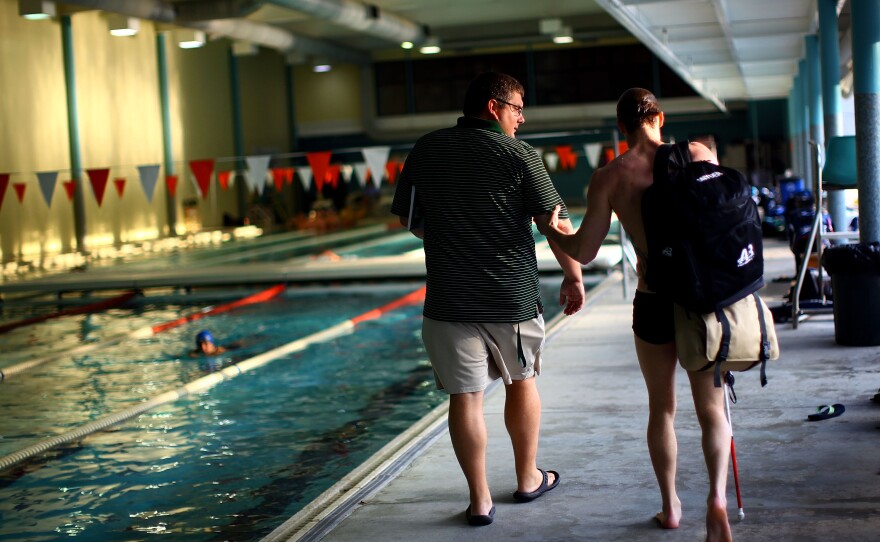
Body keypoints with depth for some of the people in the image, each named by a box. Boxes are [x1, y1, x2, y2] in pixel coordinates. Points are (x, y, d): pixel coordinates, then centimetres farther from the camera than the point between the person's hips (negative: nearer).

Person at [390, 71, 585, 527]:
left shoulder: (425, 151, 4)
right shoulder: (516, 153, -7)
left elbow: (408, 220, 13)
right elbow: (557, 223, -9)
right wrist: (574, 276, 4)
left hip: (449, 301, 1)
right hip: (512, 297, -1)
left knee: (465, 397, 5)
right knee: (521, 382, 18)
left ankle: (480, 500, 9)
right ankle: (528, 479, 32)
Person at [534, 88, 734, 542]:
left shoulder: (609, 178, -6)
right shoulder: (698, 155, -4)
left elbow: (583, 252, -4)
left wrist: (548, 229, 15)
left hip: (653, 303, 0)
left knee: (661, 408, 18)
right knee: (711, 407, 10)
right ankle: (717, 495, -12)